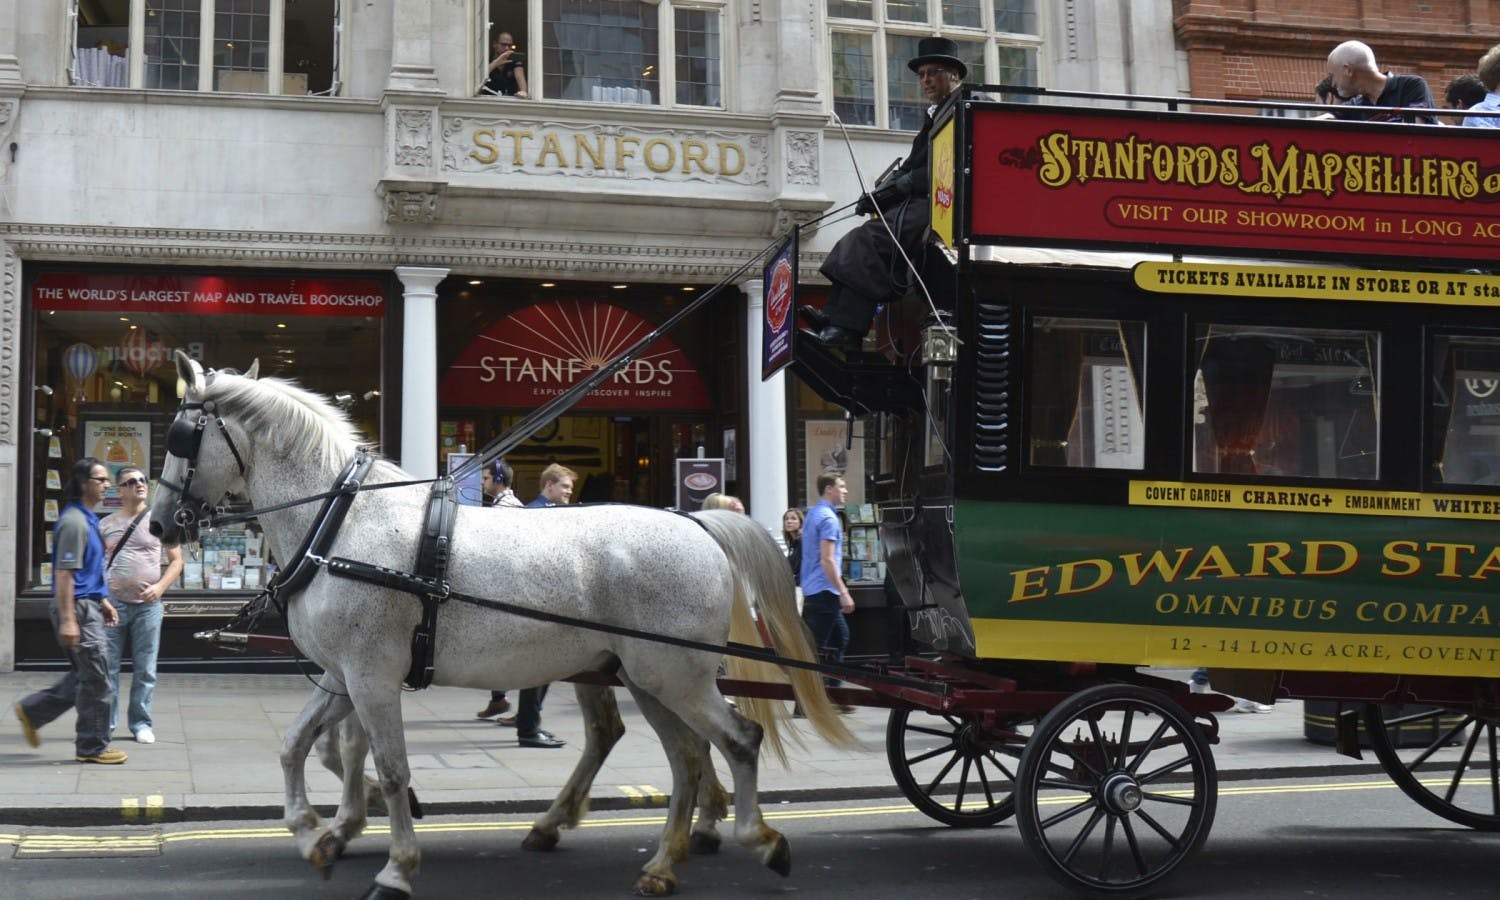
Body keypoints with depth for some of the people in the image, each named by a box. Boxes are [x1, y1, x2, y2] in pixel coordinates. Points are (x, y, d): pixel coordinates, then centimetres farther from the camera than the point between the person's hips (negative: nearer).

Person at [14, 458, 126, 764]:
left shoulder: (88, 519, 15)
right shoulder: (74, 522, -17)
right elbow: (64, 574, -21)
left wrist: (103, 601, 25)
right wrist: (67, 620, -23)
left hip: (89, 606, 10)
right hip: (78, 609, -10)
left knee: (86, 676, 15)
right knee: (95, 679, -4)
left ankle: (32, 710, 24)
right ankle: (92, 747, 5)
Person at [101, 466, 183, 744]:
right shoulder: (106, 524, 8)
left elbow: (176, 561, 6)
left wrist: (159, 587, -9)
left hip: (148, 605, 0)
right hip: (113, 603, 1)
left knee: (145, 669, 3)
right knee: (107, 667, 1)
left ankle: (141, 723, 12)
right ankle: (105, 723, 10)